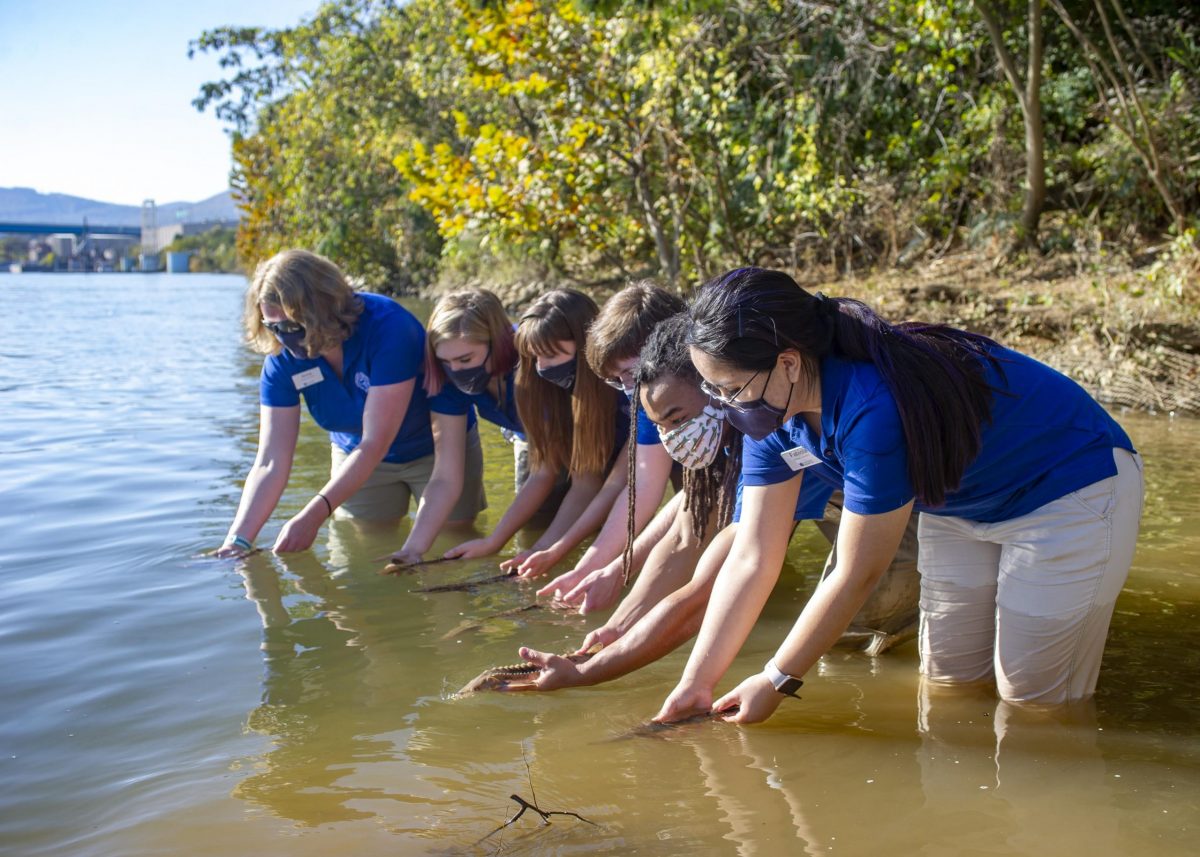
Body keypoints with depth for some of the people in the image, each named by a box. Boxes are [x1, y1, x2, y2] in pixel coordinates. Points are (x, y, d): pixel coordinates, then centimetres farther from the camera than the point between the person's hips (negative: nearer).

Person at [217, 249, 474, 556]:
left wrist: (313, 516, -40)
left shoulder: (388, 327, -36)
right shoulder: (283, 359, -20)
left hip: (436, 449, -4)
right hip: (355, 456, 4)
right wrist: (238, 541, -33)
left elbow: (375, 444, -35)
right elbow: (270, 463, -21)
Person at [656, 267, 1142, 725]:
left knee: (1032, 700, -3)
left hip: (1074, 488, -7)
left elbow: (858, 575, -28)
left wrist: (777, 681, -18)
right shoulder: (771, 408, -14)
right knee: (947, 679, 9)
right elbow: (752, 558, -11)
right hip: (963, 499, 8)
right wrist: (697, 682, -12)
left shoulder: (871, 410, -39)